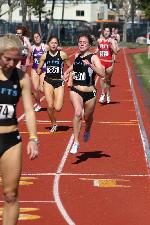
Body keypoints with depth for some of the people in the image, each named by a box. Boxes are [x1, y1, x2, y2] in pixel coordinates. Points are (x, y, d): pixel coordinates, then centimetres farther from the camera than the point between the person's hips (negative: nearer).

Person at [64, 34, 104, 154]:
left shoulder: (93, 57, -11)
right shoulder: (77, 56, 4)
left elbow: (102, 74, -25)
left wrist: (90, 65, -36)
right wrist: (68, 71, 16)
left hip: (89, 92, -2)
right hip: (76, 91, 2)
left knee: (88, 117, 17)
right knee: (78, 113, -23)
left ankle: (87, 131, 54)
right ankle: (76, 142, -17)